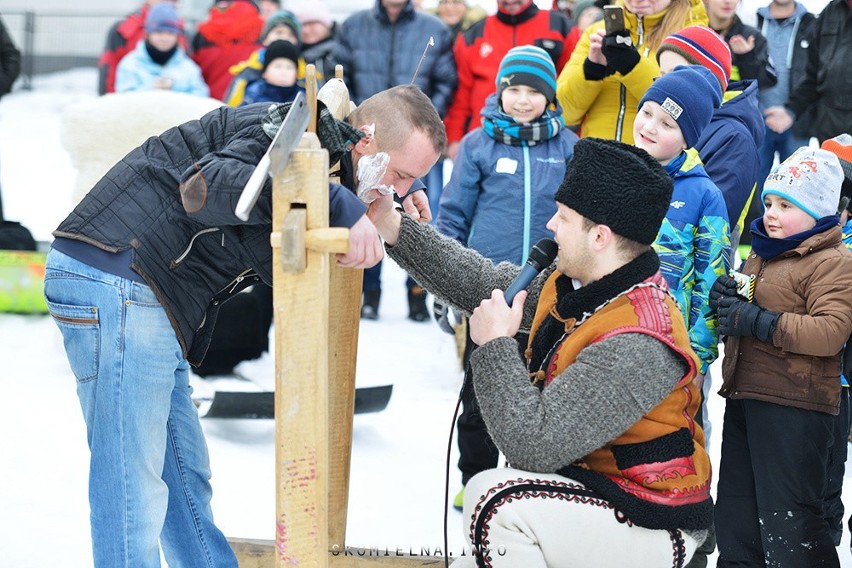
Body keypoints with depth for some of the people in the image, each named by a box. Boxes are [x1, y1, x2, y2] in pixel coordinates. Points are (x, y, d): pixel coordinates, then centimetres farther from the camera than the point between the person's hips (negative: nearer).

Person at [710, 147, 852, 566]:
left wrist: (756, 321, -23)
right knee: (735, 512, 17)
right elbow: (740, 319, 29)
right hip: (744, 399, 9)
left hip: (792, 409, -9)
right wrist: (725, 300, 4)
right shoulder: (760, 254, 17)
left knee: (787, 518, -6)